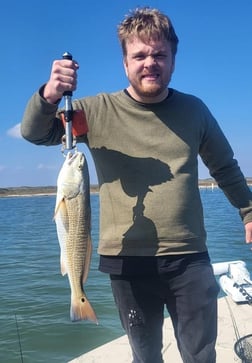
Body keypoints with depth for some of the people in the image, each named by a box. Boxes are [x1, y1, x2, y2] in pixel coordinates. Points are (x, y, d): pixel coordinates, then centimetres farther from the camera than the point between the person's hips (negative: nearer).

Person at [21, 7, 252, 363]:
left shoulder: (193, 109, 3)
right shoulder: (99, 111, -3)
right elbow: (34, 133, -7)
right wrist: (49, 96, -27)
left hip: (189, 257, 1)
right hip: (128, 261, 0)